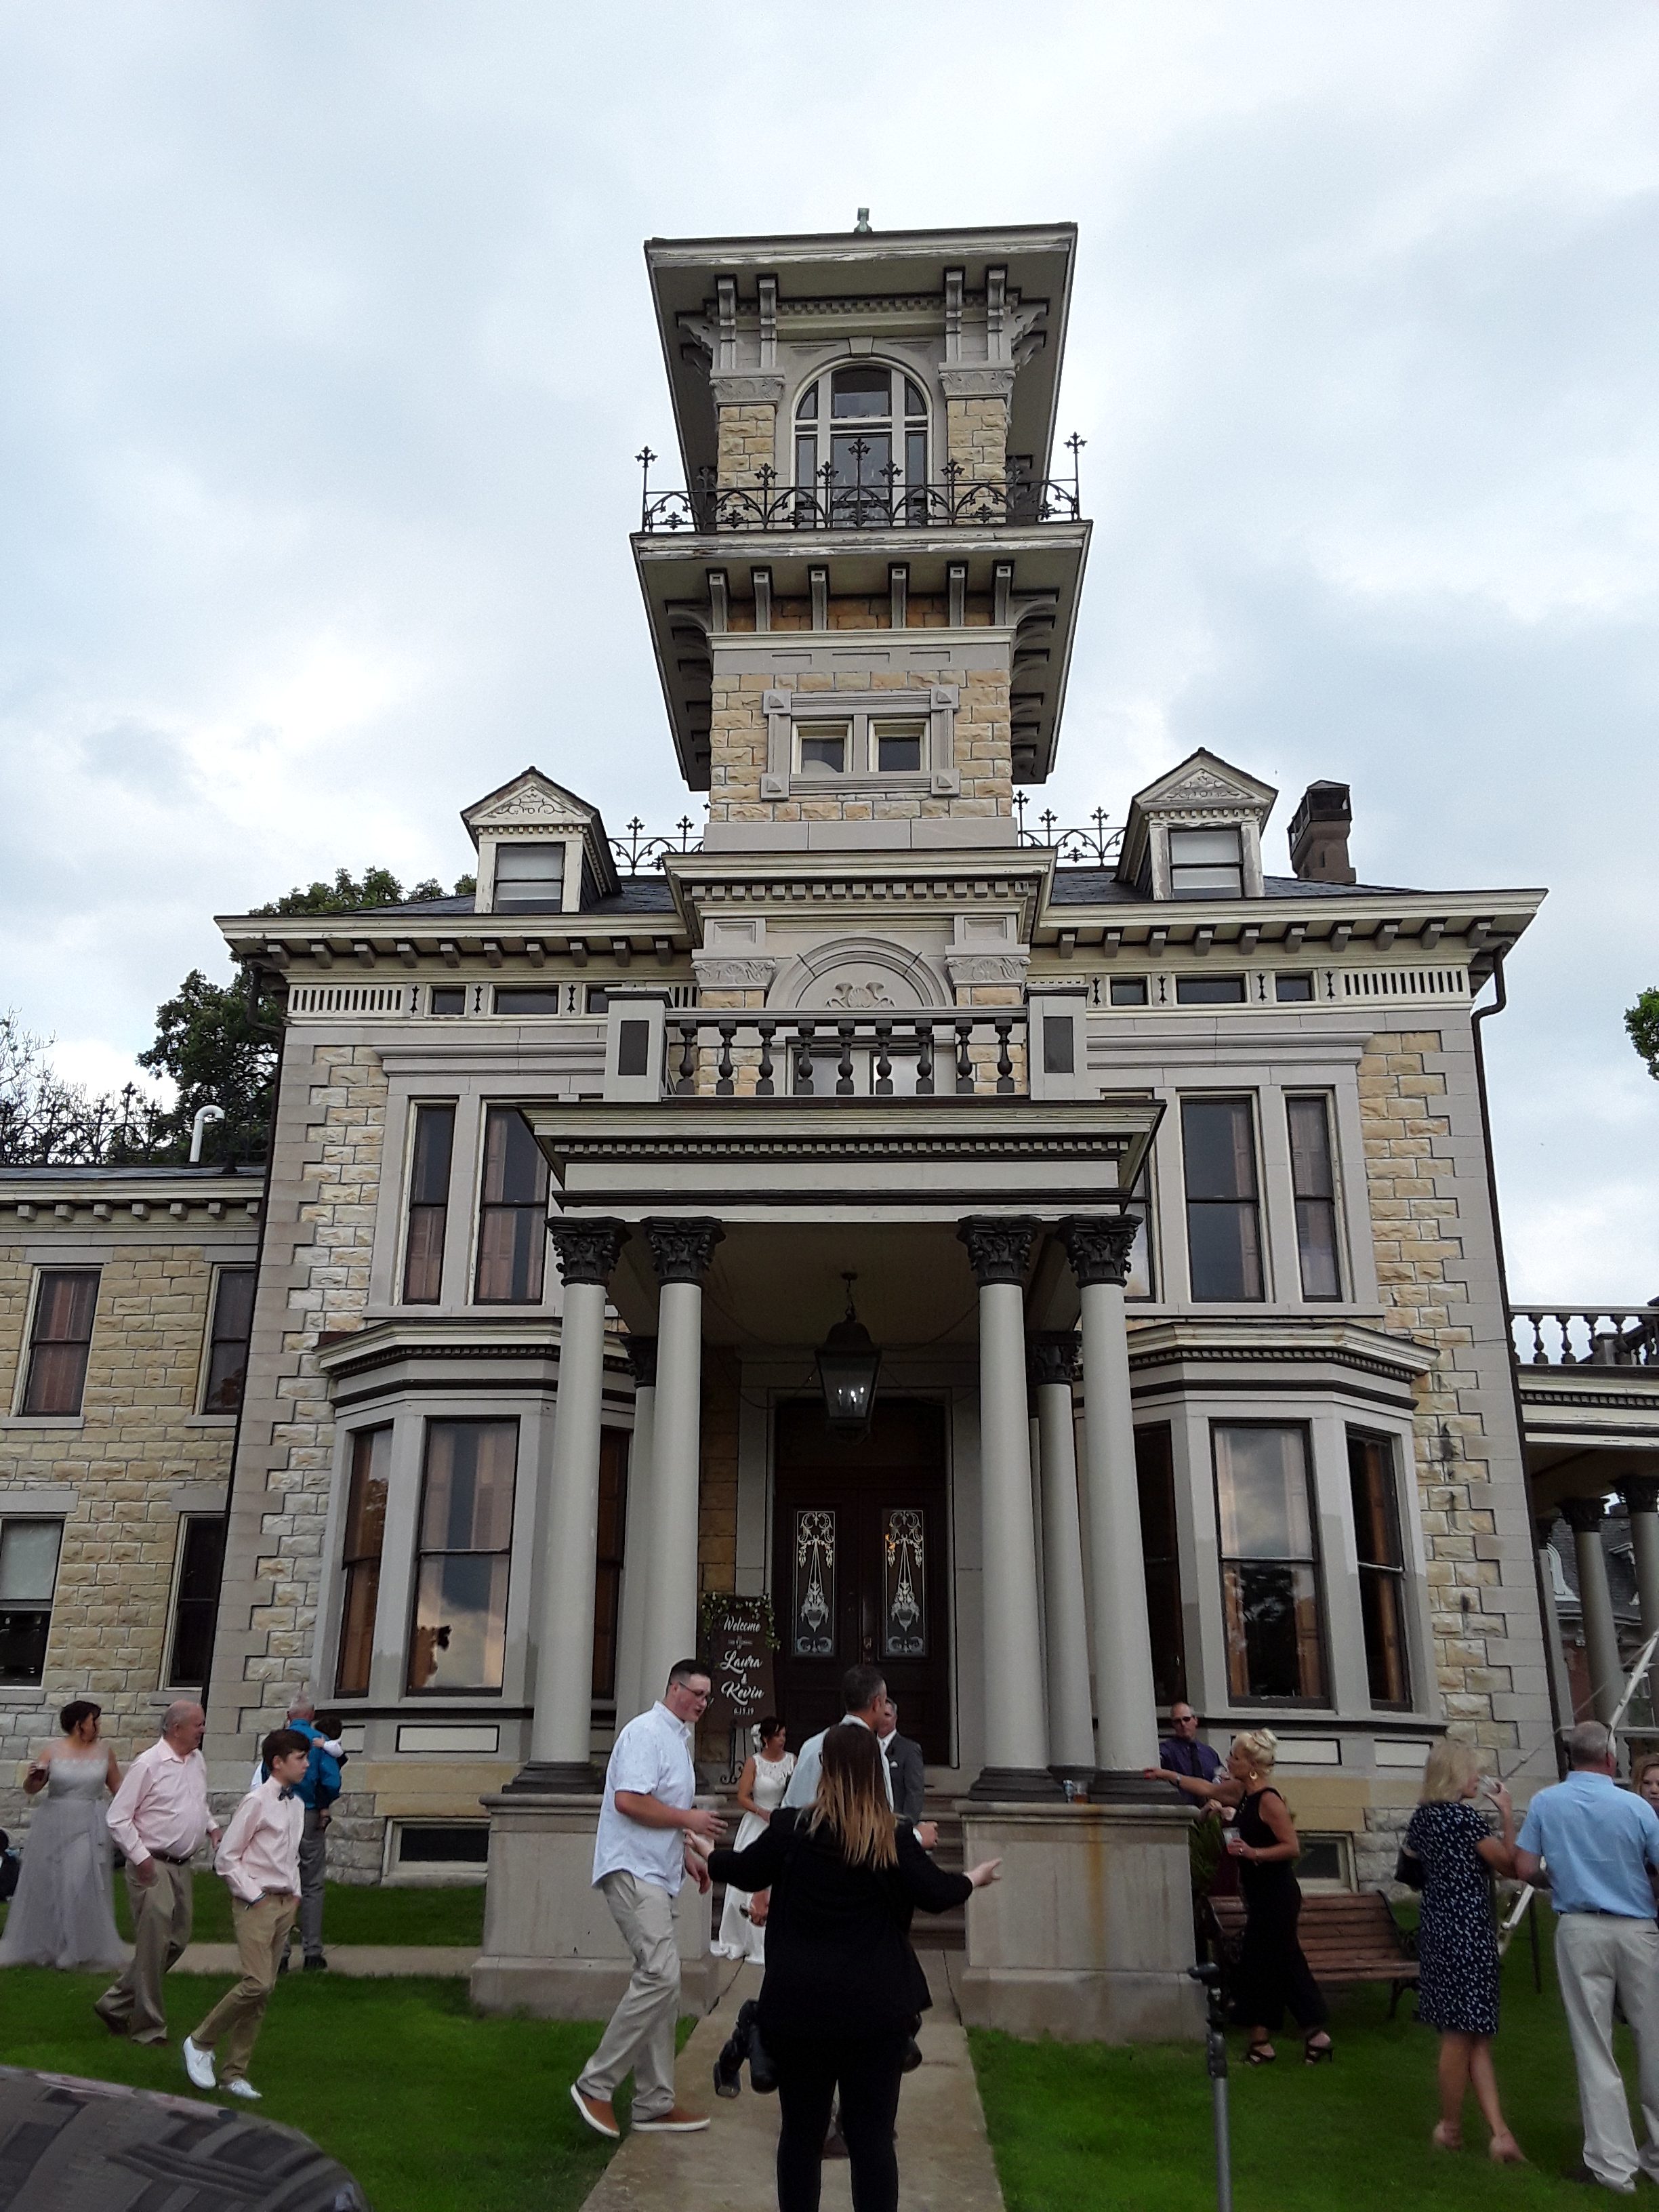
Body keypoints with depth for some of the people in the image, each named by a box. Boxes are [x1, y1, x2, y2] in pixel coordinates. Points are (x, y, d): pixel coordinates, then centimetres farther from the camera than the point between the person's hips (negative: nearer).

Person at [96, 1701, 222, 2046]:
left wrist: (212, 1826, 8)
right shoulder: (148, 1765, -14)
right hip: (152, 1865, -8)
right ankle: (148, 2027, 10)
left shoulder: (197, 1760, 9)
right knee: (154, 1944, -3)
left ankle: (116, 2003, 26)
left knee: (178, 1940, 11)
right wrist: (140, 1858, -16)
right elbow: (117, 1818, -12)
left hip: (182, 1865, 8)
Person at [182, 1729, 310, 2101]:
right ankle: (201, 2042, 6)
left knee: (264, 1990, 8)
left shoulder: (297, 1804, 10)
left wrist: (295, 1893, 10)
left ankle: (234, 2073, 17)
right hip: (256, 1902, -7)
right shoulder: (257, 1801, -12)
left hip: (285, 1903, 7)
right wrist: (253, 1896, -12)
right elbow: (227, 1857, -11)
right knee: (257, 1983, -16)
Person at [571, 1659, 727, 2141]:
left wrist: (686, 1854, 18)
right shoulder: (647, 1731, -12)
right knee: (660, 1975, -18)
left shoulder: (678, 1739, 20)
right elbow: (629, 1800, -23)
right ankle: (595, 2084, -8)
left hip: (655, 1875, 10)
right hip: (632, 1870, -10)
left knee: (661, 1983, 11)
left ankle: (655, 2104, 17)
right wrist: (688, 1819, -15)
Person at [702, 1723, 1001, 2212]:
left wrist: (707, 1857, 28)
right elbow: (936, 1893, 1)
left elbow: (747, 1872, 8)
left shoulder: (793, 1828, -6)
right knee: (872, 2135, 8)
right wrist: (976, 1878, 21)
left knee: (802, 2130, 15)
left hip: (800, 2008, 1)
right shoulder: (894, 1838, -6)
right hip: (876, 2010, 0)